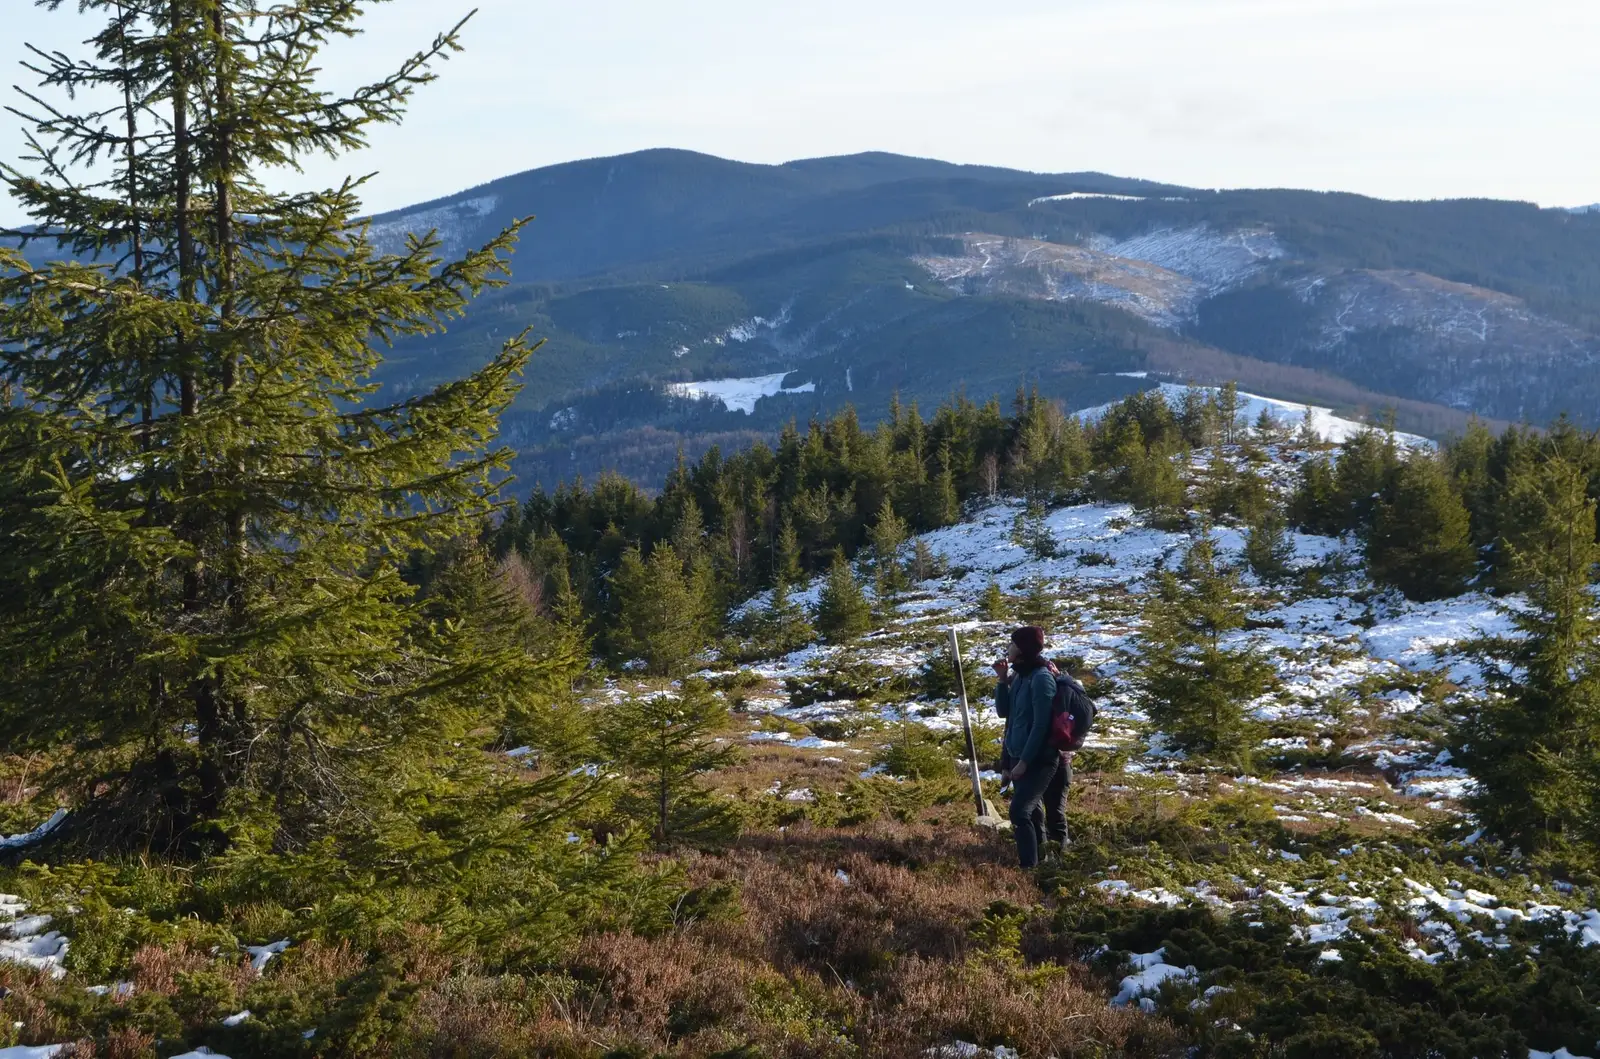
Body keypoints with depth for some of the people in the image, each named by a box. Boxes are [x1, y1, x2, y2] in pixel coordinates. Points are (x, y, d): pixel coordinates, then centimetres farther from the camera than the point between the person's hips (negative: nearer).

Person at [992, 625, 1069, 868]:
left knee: (1020, 811, -19)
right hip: (1019, 757, 9)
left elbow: (1041, 725, -18)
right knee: (1032, 813, 12)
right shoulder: (1019, 675, 11)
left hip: (1038, 759, -9)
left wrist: (1024, 761, -19)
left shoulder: (1041, 678, -14)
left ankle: (1029, 866, -20)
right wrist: (1003, 680, 0)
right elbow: (1003, 712, 13)